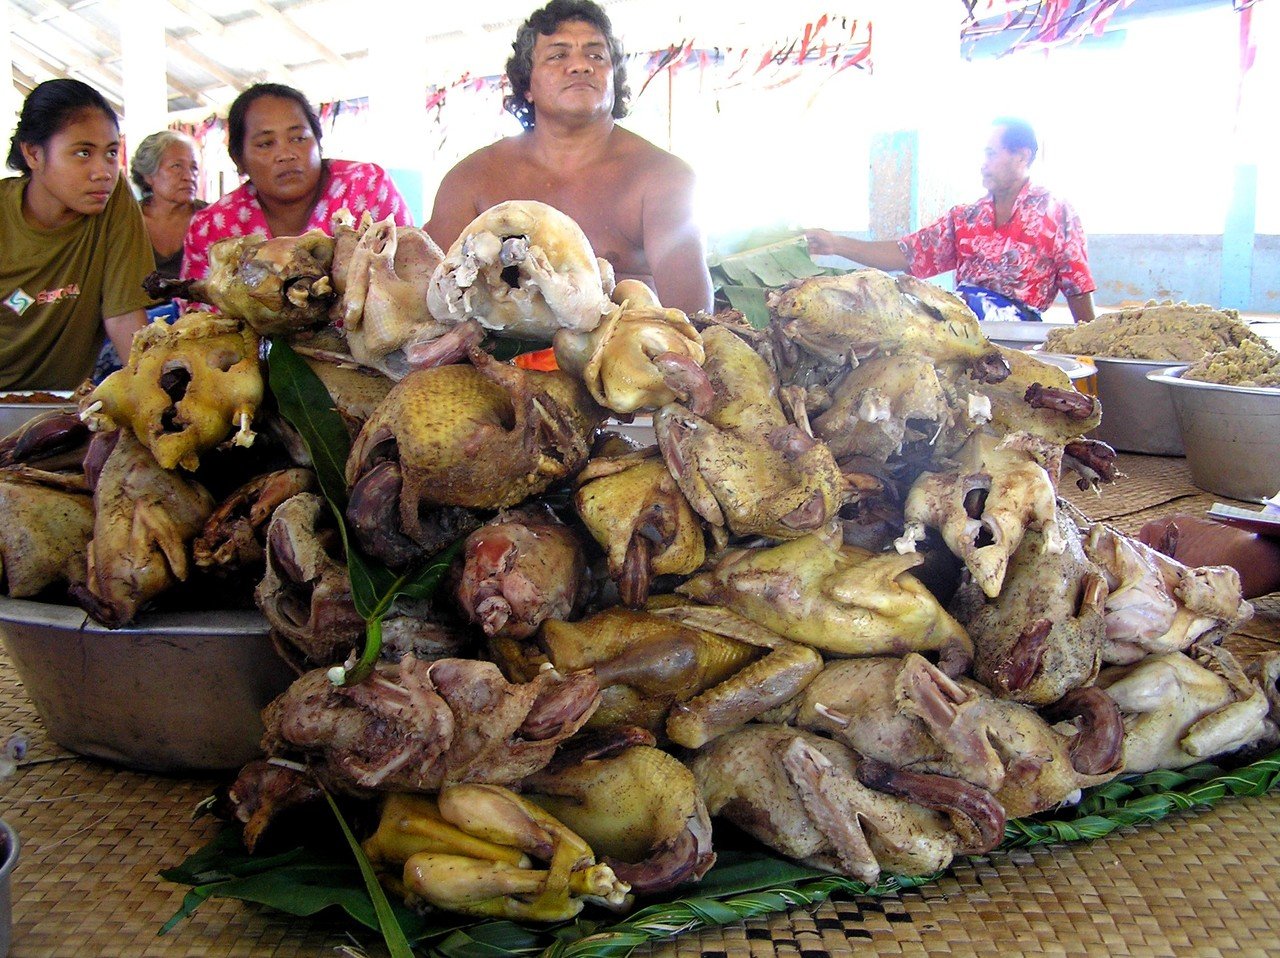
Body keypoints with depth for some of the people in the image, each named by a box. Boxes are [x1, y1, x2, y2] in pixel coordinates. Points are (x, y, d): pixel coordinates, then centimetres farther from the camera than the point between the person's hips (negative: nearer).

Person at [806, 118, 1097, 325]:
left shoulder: (1055, 213, 8)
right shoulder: (964, 218, 21)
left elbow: (1078, 289, 4)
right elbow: (907, 254, 13)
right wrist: (836, 245, 3)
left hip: (1015, 321, -4)